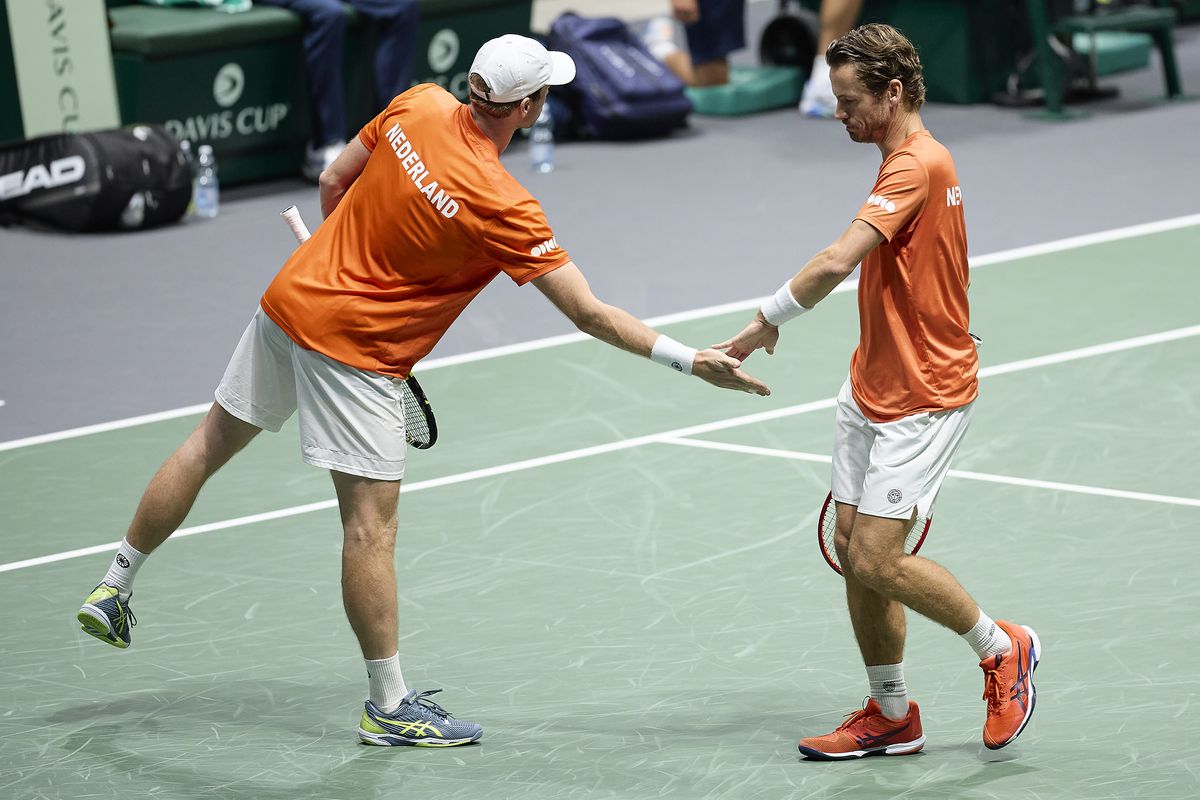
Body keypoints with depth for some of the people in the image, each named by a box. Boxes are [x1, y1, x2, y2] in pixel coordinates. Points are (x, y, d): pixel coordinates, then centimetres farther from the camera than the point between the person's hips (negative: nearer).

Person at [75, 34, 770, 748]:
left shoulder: (419, 106, -7)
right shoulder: (501, 207, -25)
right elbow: (590, 315, -24)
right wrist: (692, 361, -20)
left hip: (290, 296, 8)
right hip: (352, 351, -8)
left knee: (210, 445, 22)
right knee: (372, 524, -2)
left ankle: (114, 589, 38)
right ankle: (390, 708, 4)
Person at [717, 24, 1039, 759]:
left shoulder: (920, 165, -20)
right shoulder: (909, 160, 13)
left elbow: (838, 262, -31)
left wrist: (767, 323, -24)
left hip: (924, 397, -10)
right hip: (873, 388, 10)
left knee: (877, 561, -11)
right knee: (853, 548, 6)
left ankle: (1004, 648, 11)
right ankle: (892, 717, 17)